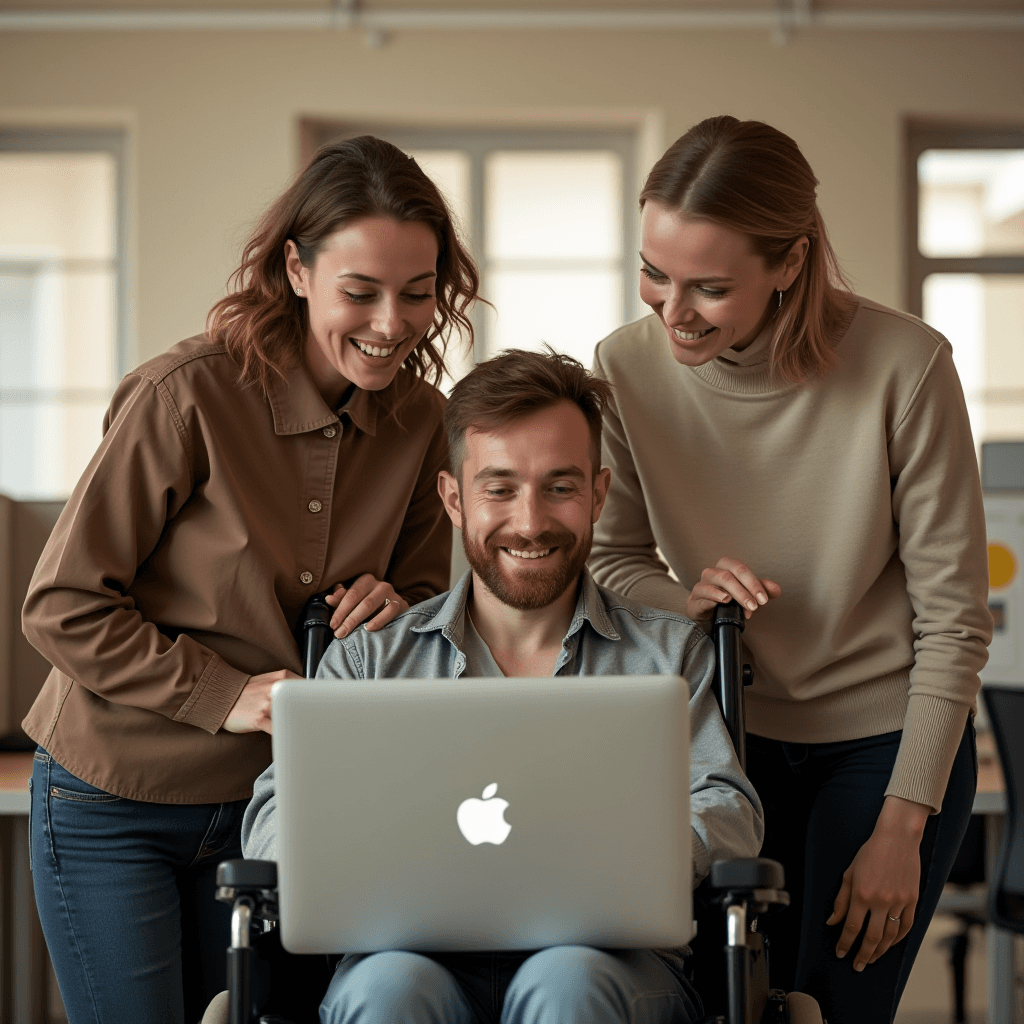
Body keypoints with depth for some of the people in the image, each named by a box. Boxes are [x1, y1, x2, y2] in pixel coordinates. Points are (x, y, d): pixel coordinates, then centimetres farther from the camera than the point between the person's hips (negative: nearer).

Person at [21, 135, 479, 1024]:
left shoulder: (420, 421, -4)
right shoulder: (188, 398, -20)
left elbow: (430, 592, 8)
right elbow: (63, 608, -15)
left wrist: (397, 609, -15)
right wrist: (225, 695, -23)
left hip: (260, 804, 5)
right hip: (113, 806, -5)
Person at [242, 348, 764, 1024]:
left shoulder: (670, 652, 18)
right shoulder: (371, 657, 18)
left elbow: (730, 815, 3)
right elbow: (274, 825, 6)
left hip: (609, 960, 0)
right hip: (424, 951, 0)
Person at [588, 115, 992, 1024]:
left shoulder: (904, 366, -21)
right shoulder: (630, 366, -13)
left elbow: (954, 621, -13)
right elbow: (612, 561, 2)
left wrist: (901, 828, -12)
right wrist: (688, 598, -21)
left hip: (887, 736, -2)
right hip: (732, 736, 3)